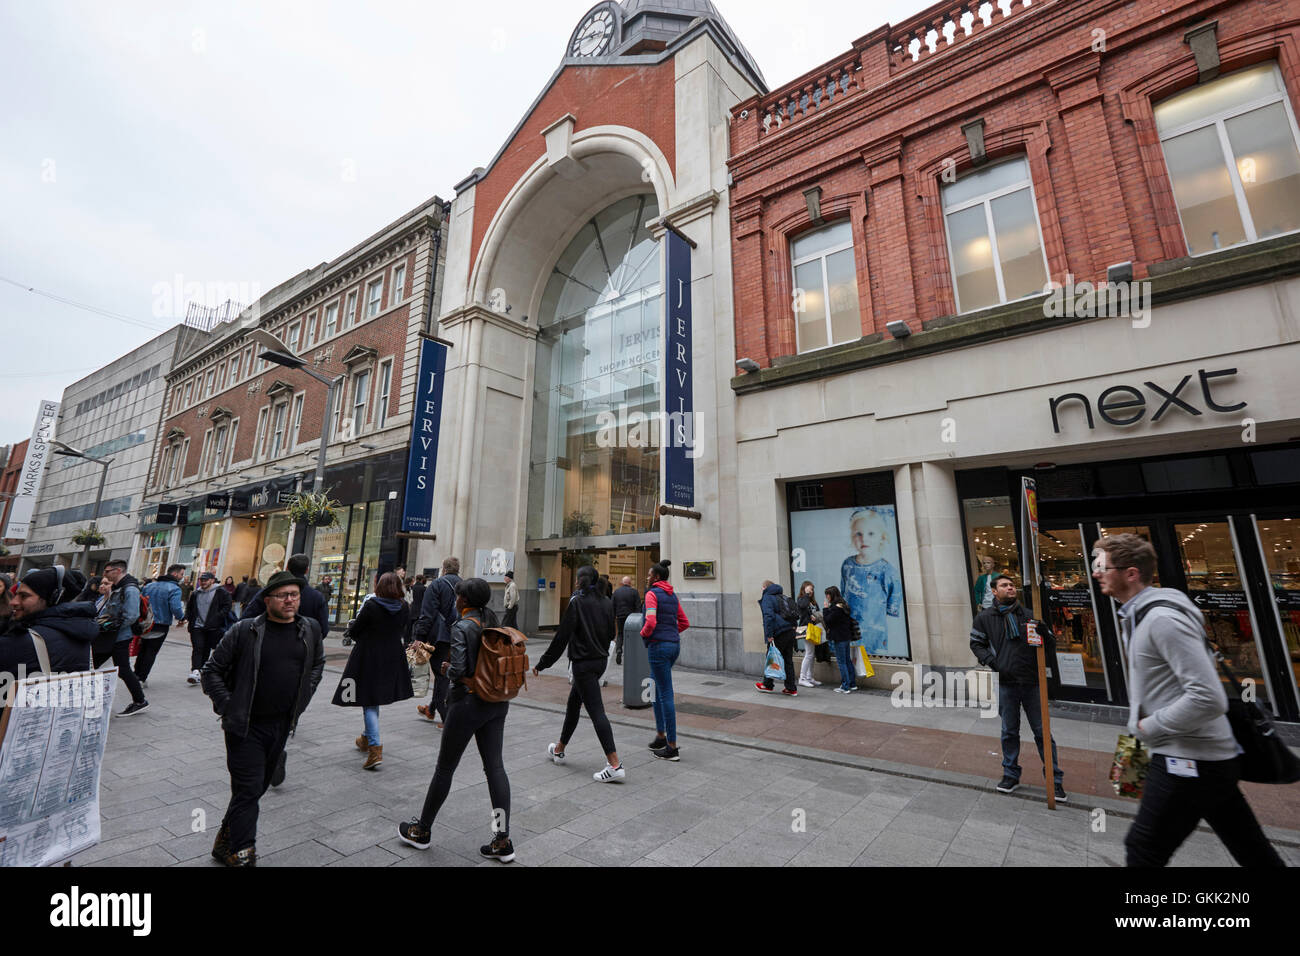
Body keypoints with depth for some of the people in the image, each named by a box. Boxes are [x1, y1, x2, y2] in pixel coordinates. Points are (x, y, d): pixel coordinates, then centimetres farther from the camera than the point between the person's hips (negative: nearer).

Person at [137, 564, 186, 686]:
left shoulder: (149, 586, 7)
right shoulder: (174, 589, -16)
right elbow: (176, 608, -24)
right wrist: (181, 618, -5)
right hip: (160, 627, -6)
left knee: (142, 650, 20)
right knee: (151, 652, 4)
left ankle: (136, 675, 27)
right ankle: (141, 679, 6)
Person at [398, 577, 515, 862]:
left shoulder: (461, 627, -16)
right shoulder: (491, 621, 5)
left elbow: (458, 670, -21)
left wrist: (446, 669, 0)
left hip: (469, 702, -6)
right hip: (498, 701, 6)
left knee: (445, 767, 12)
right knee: (495, 766, 9)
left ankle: (422, 830, 32)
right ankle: (503, 841, 11)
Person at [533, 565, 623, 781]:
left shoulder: (577, 602, -14)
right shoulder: (607, 602, 5)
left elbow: (562, 636, -14)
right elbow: (610, 632, 12)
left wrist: (543, 664, -6)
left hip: (583, 663, -8)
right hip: (601, 660, 8)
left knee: (596, 711, -7)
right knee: (573, 703, 22)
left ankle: (615, 765, -8)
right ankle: (559, 750, 38)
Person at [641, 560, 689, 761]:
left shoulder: (652, 594, -11)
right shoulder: (672, 596, 13)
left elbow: (651, 622, -22)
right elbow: (684, 622, 17)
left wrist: (643, 634, -4)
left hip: (659, 646, -8)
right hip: (674, 644, 9)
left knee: (666, 695, -2)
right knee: (655, 689, 21)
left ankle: (672, 748, 6)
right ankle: (660, 735, 28)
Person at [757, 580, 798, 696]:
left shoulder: (767, 598, -5)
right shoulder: (781, 596, 18)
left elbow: (769, 616, -18)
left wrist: (769, 635, -18)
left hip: (779, 634, -7)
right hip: (791, 632, 7)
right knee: (788, 661, 12)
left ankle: (767, 685, 20)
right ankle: (791, 689, 14)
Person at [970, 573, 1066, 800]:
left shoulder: (1029, 615, 3)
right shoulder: (984, 617, 1)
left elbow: (1050, 648, 7)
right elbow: (976, 643, 9)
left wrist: (1044, 633, -14)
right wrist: (990, 660, -7)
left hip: (1032, 683, 0)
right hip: (1006, 684, 0)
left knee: (1042, 732, 8)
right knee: (1009, 732, 11)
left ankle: (1055, 778, 22)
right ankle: (1011, 774, 25)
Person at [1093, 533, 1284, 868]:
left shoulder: (1163, 619, -23)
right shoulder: (1138, 615, 9)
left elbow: (1209, 698, -26)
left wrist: (1151, 726, -17)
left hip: (1190, 762, -10)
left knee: (1143, 850, 1)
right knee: (1253, 852, 21)